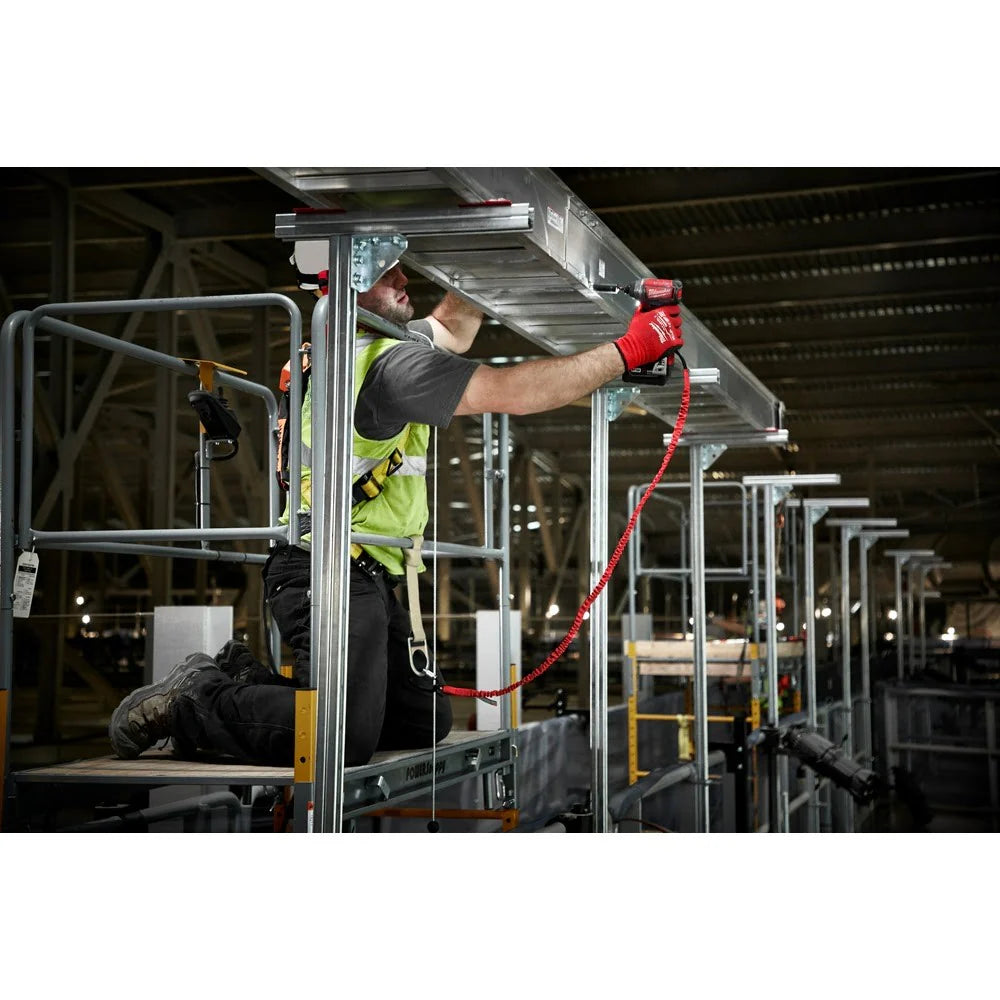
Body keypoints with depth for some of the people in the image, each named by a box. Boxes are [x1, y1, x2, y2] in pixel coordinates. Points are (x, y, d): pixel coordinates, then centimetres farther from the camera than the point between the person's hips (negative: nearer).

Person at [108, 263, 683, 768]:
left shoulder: (364, 346, 17)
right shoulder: (391, 360, -14)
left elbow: (453, 326, 32)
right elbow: (510, 392, -19)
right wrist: (627, 352, -14)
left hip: (366, 580, 11)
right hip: (331, 575, -11)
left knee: (427, 721, 11)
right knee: (345, 738, -25)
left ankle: (247, 680, 14)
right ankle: (195, 702, -4)